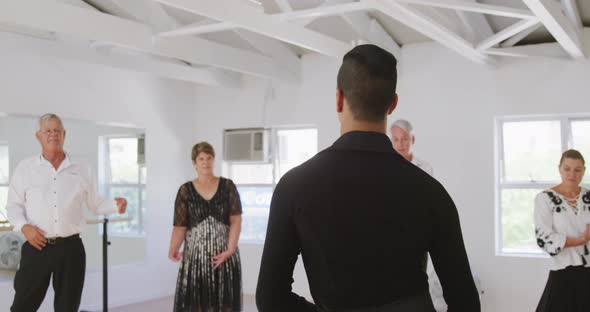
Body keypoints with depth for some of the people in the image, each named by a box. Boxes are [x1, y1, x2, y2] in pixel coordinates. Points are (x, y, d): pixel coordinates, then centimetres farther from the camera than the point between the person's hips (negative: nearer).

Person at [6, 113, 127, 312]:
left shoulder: (82, 171, 8)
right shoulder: (25, 168, 4)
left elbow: (95, 205, 12)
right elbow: (13, 204, 6)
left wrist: (116, 205, -7)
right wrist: (24, 227, -12)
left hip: (70, 248, 1)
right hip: (36, 247, -1)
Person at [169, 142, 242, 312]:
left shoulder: (228, 186, 3)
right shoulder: (185, 190, 3)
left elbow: (236, 221, -4)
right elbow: (179, 226, 0)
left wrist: (230, 250, -14)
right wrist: (173, 250, -12)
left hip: (224, 255, 0)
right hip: (195, 255, 0)